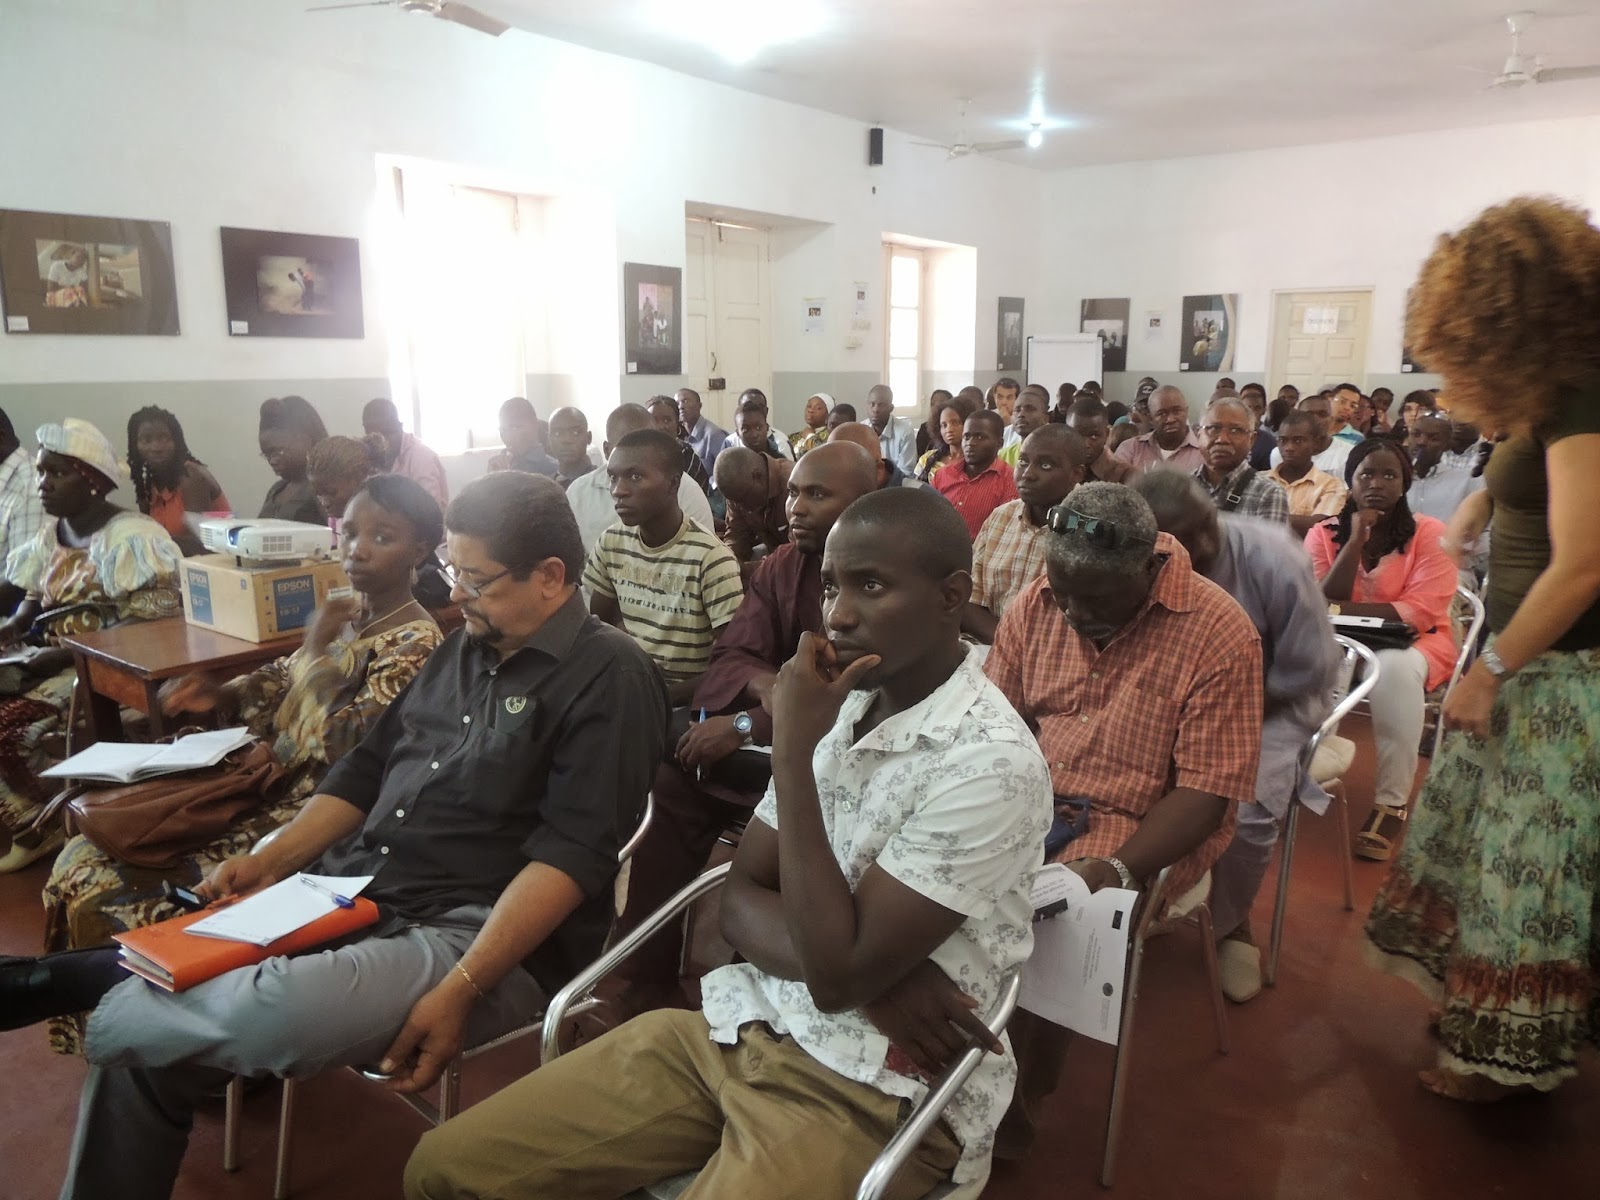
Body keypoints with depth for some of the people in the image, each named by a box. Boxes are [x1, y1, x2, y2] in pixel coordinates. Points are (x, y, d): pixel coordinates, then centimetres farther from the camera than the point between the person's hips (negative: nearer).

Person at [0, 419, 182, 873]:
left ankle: (43, 829, 1)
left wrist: (68, 654, -23)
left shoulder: (129, 538, -13)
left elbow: (148, 628, -19)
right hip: (53, 662, 8)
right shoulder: (49, 534, 12)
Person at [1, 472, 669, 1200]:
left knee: (265, 1017, -32)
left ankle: (81, 980, -4)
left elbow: (573, 854, -18)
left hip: (473, 934, -7)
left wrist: (461, 989, -25)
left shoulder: (607, 676, -10)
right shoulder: (466, 647, 16)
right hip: (349, 897, 8)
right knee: (136, 1046, -6)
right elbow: (366, 769, 20)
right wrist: (271, 860, 5)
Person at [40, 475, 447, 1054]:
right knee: (83, 860, 7)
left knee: (115, 896, -11)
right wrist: (220, 694, 2)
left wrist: (317, 652, -22)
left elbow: (345, 749, -25)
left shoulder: (416, 642, -18)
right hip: (268, 790, 9)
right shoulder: (348, 612, 8)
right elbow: (285, 682, 20)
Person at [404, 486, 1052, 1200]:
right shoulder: (842, 708, 4)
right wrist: (873, 981, -15)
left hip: (877, 1090, -6)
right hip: (744, 1025, 7)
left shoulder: (991, 763, -19)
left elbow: (839, 973, -21)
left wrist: (792, 749, -20)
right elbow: (740, 901, 5)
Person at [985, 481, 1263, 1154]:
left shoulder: (1218, 636, -14)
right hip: (1031, 800, 4)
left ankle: (1016, 1106, -1)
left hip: (1139, 826, -4)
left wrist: (1116, 869, -27)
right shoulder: (1037, 605, -1)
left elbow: (1205, 794, -14)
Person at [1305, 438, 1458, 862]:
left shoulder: (1430, 534, -5)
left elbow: (1421, 612, -15)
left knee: (1393, 668, -38)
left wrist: (1340, 609, -23)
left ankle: (1392, 802, -27)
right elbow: (1317, 610, -10)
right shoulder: (1323, 534, 2)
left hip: (1412, 644, -2)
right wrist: (1356, 540, -16)